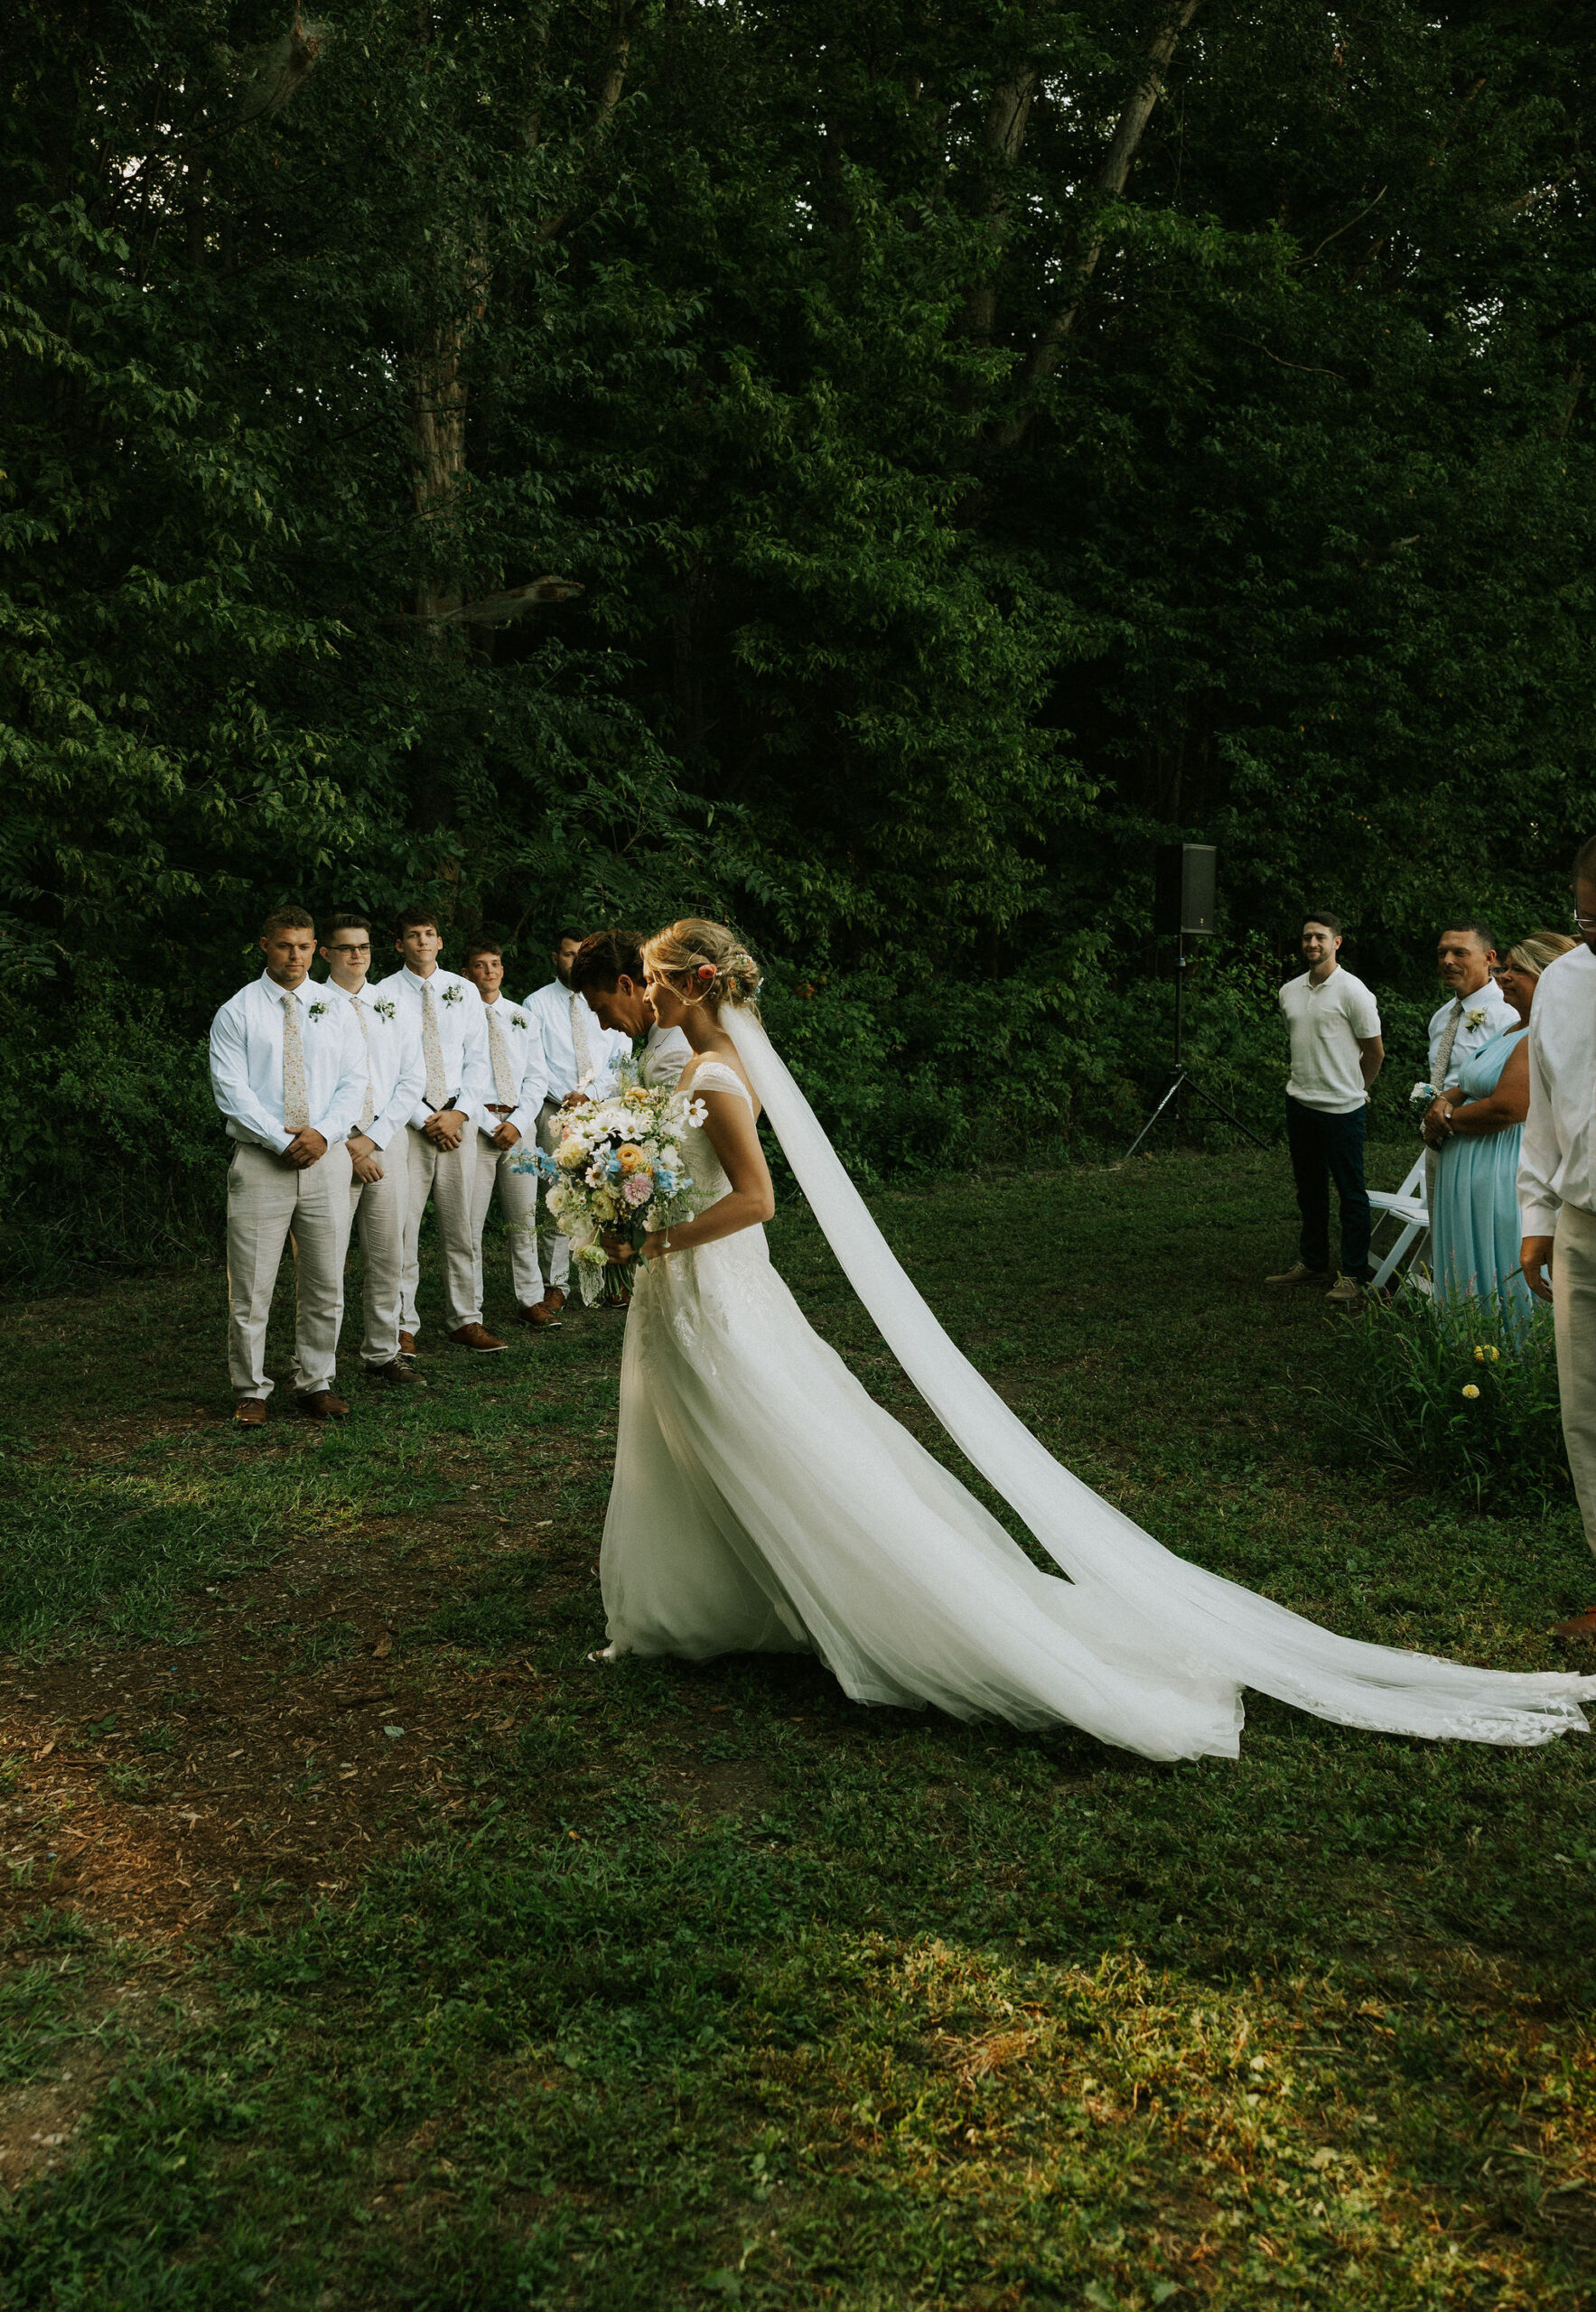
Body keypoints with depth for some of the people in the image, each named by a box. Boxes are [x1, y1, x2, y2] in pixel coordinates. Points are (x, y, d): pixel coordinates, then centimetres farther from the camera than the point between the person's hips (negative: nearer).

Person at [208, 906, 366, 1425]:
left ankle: (317, 1384, 19)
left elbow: (354, 1081, 6)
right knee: (251, 1287, -1)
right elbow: (232, 1090, -6)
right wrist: (283, 1141, -14)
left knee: (325, 1284, 7)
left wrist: (323, 1133, -10)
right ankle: (250, 1390, 11)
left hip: (327, 1157, 3)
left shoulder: (335, 1009, 12)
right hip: (260, 1162, -3)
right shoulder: (236, 1013, 2)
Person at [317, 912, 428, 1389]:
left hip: (388, 1140, 4)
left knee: (387, 1256, 5)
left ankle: (382, 1357, 13)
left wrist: (373, 1138, -5)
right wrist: (347, 1146, -9)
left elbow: (412, 1080, 7)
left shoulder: (392, 1008, 12)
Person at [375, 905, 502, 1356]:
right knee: (403, 1226, -4)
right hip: (407, 1120, -3)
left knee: (460, 1225, 6)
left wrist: (458, 1113, -6)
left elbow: (478, 1059, 8)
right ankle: (402, 1326, 5)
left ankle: (465, 1321, 13)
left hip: (458, 1118, 3)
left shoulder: (465, 992, 10)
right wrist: (424, 1119, -9)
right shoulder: (385, 994, 0)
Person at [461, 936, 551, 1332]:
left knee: (524, 1219, 9)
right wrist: (490, 1125, -10)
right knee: (470, 1223, -4)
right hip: (475, 1123, -4)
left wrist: (517, 1122, -4)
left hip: (520, 1125, 4)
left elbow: (537, 1078, 11)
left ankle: (530, 1302, 16)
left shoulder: (522, 1017, 14)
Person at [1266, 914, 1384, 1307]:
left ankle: (1353, 1275, 4)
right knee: (1309, 1188, 15)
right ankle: (1312, 1263, 26)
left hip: (1341, 1108, -6)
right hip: (1299, 1102, 6)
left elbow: (1375, 1051, -2)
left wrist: (1355, 1089, 9)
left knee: (1350, 1192, -1)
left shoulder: (1352, 991, -9)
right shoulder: (1289, 991, 9)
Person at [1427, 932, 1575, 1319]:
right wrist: (1446, 1099, -2)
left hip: (1508, 1180, -10)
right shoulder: (1514, 1030, 16)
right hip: (1471, 1175, 10)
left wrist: (1447, 1121, -10)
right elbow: (1473, 1086, 21)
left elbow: (1506, 1109, -25)